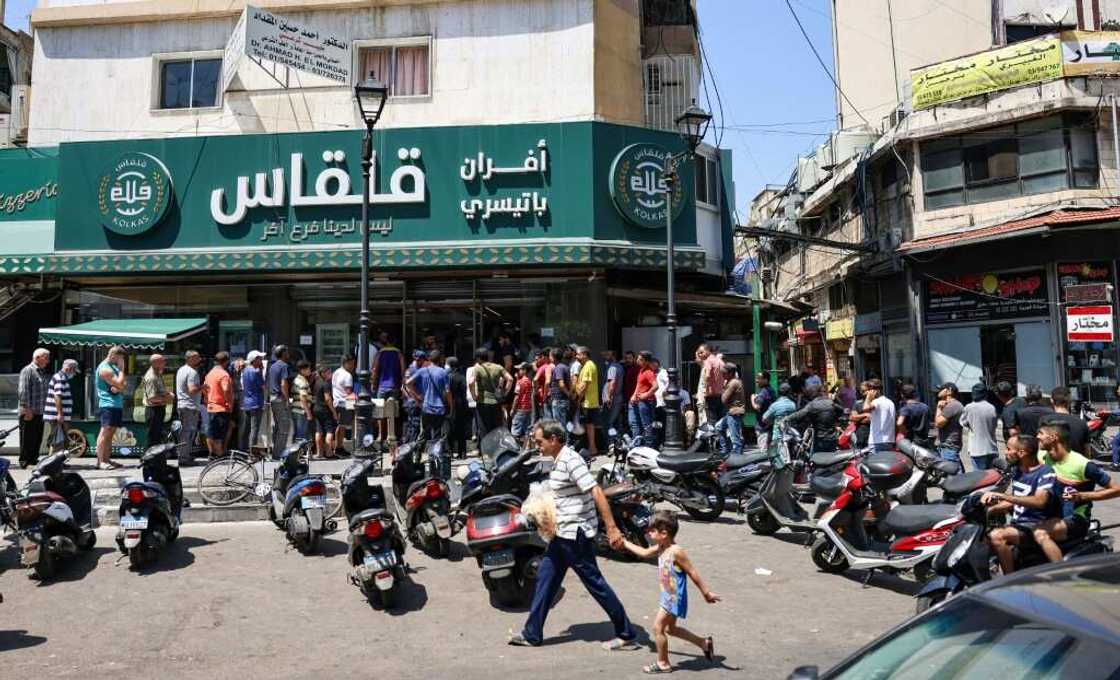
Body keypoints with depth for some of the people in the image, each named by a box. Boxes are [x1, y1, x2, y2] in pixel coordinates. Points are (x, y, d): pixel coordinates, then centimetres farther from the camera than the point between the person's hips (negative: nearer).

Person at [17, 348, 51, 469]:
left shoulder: (44, 372, 17)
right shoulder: (27, 371, -9)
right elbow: (23, 392, -15)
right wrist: (27, 409, -19)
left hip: (40, 412, 8)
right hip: (29, 412, -8)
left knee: (38, 438, 11)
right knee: (27, 438, -3)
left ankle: (33, 459, 19)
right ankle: (24, 461, 4)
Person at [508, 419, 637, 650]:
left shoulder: (570, 460, -21)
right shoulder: (559, 461, 10)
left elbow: (596, 493, -26)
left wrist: (611, 528, -29)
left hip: (576, 534, -10)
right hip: (563, 533, 10)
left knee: (595, 582, 0)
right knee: (545, 577, 14)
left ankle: (626, 635, 12)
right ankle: (532, 634, 25)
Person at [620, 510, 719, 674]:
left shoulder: (676, 552, -25)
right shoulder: (661, 548, 1)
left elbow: (693, 573, -21)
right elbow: (644, 553, 17)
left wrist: (707, 593, -17)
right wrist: (624, 542, 17)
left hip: (674, 598, -9)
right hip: (669, 596, 9)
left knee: (658, 627, -2)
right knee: (671, 628, 21)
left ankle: (663, 664, 13)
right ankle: (704, 643, 32)